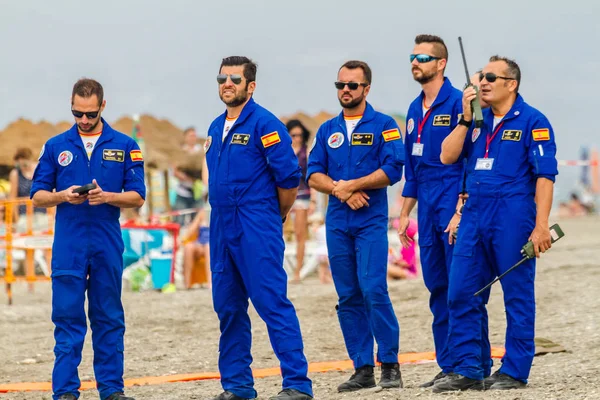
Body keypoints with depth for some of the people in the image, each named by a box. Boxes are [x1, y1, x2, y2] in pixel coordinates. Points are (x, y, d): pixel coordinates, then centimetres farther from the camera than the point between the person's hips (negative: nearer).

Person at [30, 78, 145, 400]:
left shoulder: (124, 146, 5)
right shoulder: (56, 146, 7)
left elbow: (137, 198, 3)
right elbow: (38, 196, 7)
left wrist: (106, 197, -15)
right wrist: (63, 196, -13)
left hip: (108, 245, 0)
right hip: (68, 246, 0)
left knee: (109, 319, 5)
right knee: (67, 317, -2)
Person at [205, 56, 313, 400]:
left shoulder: (264, 124, -9)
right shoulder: (216, 128, 15)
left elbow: (289, 178, -10)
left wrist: (276, 217, 2)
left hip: (257, 230, -8)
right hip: (222, 228, 8)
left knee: (273, 304, -10)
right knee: (228, 308, 9)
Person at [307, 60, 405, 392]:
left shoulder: (383, 125, 1)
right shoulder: (327, 130, 14)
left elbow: (392, 170, -10)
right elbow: (314, 175, 9)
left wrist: (351, 185, -12)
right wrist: (340, 190, -9)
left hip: (371, 220, -5)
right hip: (337, 223, 5)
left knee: (373, 290, -15)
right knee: (348, 298, 4)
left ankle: (390, 365, -8)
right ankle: (363, 369, 8)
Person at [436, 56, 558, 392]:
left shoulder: (532, 121, -4)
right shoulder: (478, 121, 15)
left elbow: (545, 175, -9)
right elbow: (448, 156, 9)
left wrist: (541, 226, -16)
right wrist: (466, 119, -1)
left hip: (512, 219, -6)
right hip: (474, 216, 7)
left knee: (518, 296, 0)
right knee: (462, 294, 3)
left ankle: (515, 372, 5)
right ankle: (469, 370, 9)